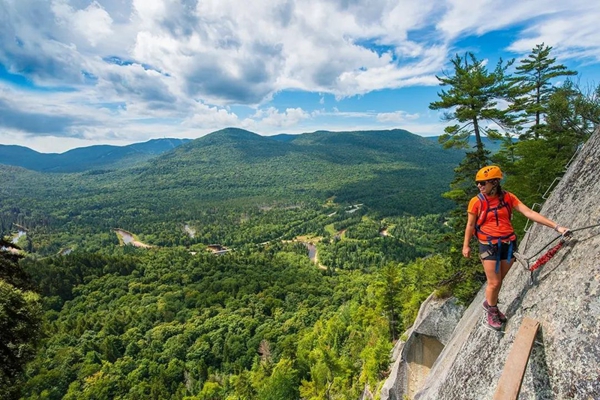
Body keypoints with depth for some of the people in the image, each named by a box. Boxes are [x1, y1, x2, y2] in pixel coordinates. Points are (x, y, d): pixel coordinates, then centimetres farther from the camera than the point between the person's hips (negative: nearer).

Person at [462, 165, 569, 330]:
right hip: (489, 246, -3)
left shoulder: (508, 197, -4)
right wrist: (466, 246, 2)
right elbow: (470, 225, -2)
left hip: (508, 244, 3)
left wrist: (556, 226, -11)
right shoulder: (476, 202, -11)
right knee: (494, 283, 2)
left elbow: (530, 213, -5)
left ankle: (489, 304, 39)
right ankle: (492, 310, 27)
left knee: (499, 280, 15)